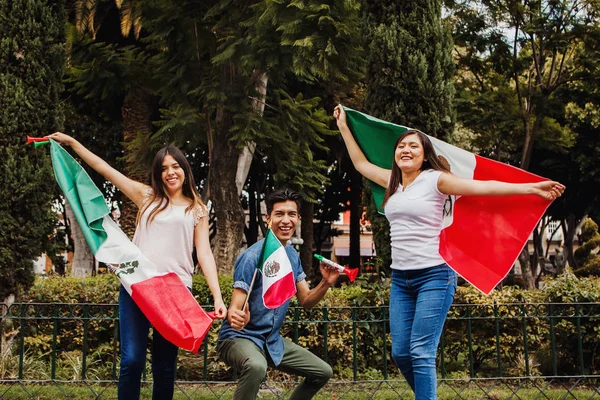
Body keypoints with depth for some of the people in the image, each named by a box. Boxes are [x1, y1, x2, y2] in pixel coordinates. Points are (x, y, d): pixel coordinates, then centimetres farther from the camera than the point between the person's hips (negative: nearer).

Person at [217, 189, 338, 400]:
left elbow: (306, 301, 10)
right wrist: (235, 317, -47)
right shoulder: (253, 256, -20)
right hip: (240, 337, -8)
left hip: (272, 340, 8)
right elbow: (235, 309, -23)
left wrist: (326, 283, -10)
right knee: (256, 367, -40)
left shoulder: (292, 255, 4)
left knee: (323, 372, 11)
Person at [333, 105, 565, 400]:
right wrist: (343, 126, 30)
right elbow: (360, 163, 26)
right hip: (400, 278, 6)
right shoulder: (392, 181, 12)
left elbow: (483, 187, -13)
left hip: (434, 275, -6)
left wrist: (532, 188, -22)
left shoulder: (435, 179, -5)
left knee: (421, 352, -13)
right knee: (400, 353, 4)